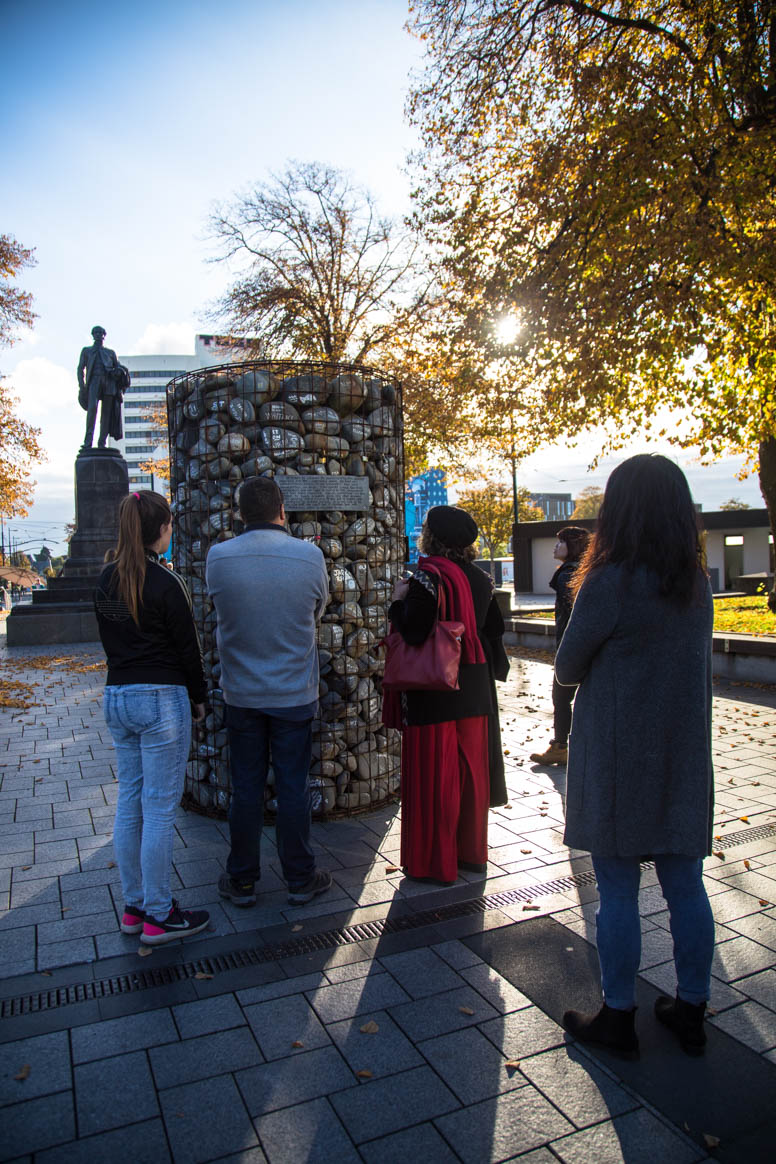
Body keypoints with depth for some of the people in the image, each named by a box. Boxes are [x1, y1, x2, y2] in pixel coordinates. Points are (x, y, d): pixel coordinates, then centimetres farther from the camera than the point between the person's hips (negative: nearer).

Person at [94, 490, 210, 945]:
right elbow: (189, 649, -10)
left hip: (117, 696, 8)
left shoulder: (107, 580, 7)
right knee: (160, 809, 1)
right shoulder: (166, 583, -15)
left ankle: (135, 907, 27)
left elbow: (110, 639, 13)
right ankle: (159, 916, 12)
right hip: (162, 699, -8)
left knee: (130, 803, 15)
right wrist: (199, 699, 3)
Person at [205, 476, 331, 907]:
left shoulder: (218, 557, -9)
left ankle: (242, 880, 25)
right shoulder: (309, 556, -12)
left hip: (241, 693, 1)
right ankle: (300, 879, 23)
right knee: (293, 789, 10)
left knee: (245, 788, 12)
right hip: (295, 694, -1)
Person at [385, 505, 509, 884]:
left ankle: (435, 862, 15)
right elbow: (495, 629, 9)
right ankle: (471, 852, 29)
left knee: (433, 775, 4)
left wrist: (398, 601, -8)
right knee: (469, 771, 16)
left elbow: (413, 632, -24)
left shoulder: (427, 577, -17)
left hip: (433, 695, -7)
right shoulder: (480, 579, 5)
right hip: (474, 694, 7)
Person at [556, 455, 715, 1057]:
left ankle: (619, 1017, 24)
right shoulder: (698, 584, 3)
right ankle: (691, 1010, 33)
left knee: (618, 892, 8)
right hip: (684, 759, 7)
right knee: (687, 888, 17)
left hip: (618, 762, -6)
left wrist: (589, 668, 13)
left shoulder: (609, 584, -18)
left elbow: (566, 670, -8)